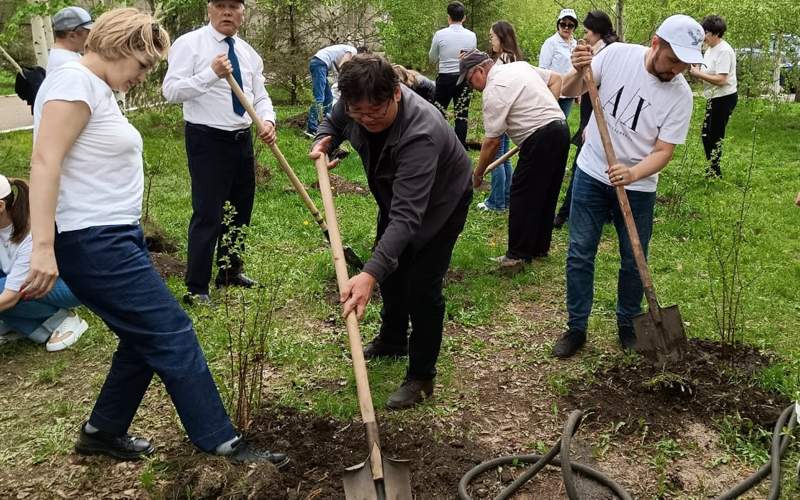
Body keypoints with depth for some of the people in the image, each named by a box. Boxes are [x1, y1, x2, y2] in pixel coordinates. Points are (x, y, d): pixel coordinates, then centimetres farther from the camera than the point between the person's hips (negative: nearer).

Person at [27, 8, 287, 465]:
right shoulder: (76, 82, -13)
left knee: (147, 337, 14)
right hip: (93, 242, -10)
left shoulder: (99, 89, 16)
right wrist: (43, 248, -29)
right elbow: (45, 162, -22)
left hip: (116, 236, 10)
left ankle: (103, 432, 28)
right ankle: (221, 441, 4)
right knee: (171, 333, -6)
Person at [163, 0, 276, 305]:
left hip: (242, 139, 7)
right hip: (207, 140, -7)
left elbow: (260, 96, 12)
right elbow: (171, 90, -17)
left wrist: (268, 121, -9)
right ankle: (196, 289, 2)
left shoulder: (248, 52, 11)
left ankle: (230, 272, 34)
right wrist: (211, 74, -28)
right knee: (207, 214, -8)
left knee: (241, 210, 16)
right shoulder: (189, 44, -8)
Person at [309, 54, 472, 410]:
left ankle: (421, 377, 9)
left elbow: (407, 216, -51)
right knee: (391, 269, 20)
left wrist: (371, 274, -59)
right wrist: (324, 140, -23)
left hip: (439, 201, -7)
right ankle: (392, 340, 44)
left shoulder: (420, 133, -45)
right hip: (395, 193, 8)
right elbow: (334, 123, 2)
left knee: (422, 287, -9)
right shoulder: (356, 103, -24)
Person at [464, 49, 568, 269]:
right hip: (561, 127, 10)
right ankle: (540, 247, 26)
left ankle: (518, 255, 0)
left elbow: (492, 141, -11)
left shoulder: (493, 91, -11)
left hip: (540, 138, -9)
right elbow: (556, 79, 23)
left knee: (523, 196, -3)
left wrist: (478, 174, 0)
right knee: (546, 194, 16)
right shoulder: (520, 65, 15)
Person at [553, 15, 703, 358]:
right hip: (591, 175, 1)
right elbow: (570, 91, -3)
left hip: (637, 187, 0)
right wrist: (579, 72, -26)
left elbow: (663, 152, -13)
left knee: (633, 261, 9)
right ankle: (576, 329, 18)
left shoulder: (681, 95, -14)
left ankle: (627, 325, 30)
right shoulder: (617, 54, -11)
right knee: (580, 254, 5)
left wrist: (631, 174, -32)